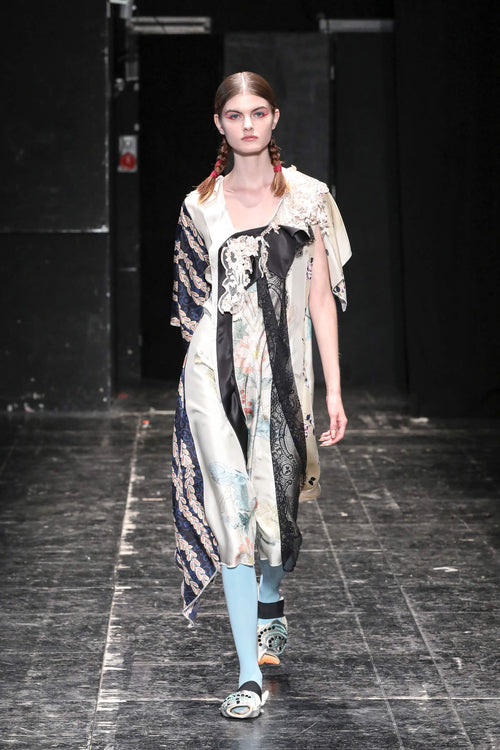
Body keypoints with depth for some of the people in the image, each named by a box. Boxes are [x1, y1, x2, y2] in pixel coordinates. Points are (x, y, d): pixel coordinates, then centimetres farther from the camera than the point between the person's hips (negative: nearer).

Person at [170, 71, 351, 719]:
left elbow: (321, 299, 3)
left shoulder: (307, 198, 3)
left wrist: (334, 391, -1)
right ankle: (250, 674, -6)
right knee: (232, 508, -9)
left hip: (283, 373, 0)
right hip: (216, 374, 0)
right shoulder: (200, 205, 6)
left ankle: (270, 602, 44)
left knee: (277, 503, 9)